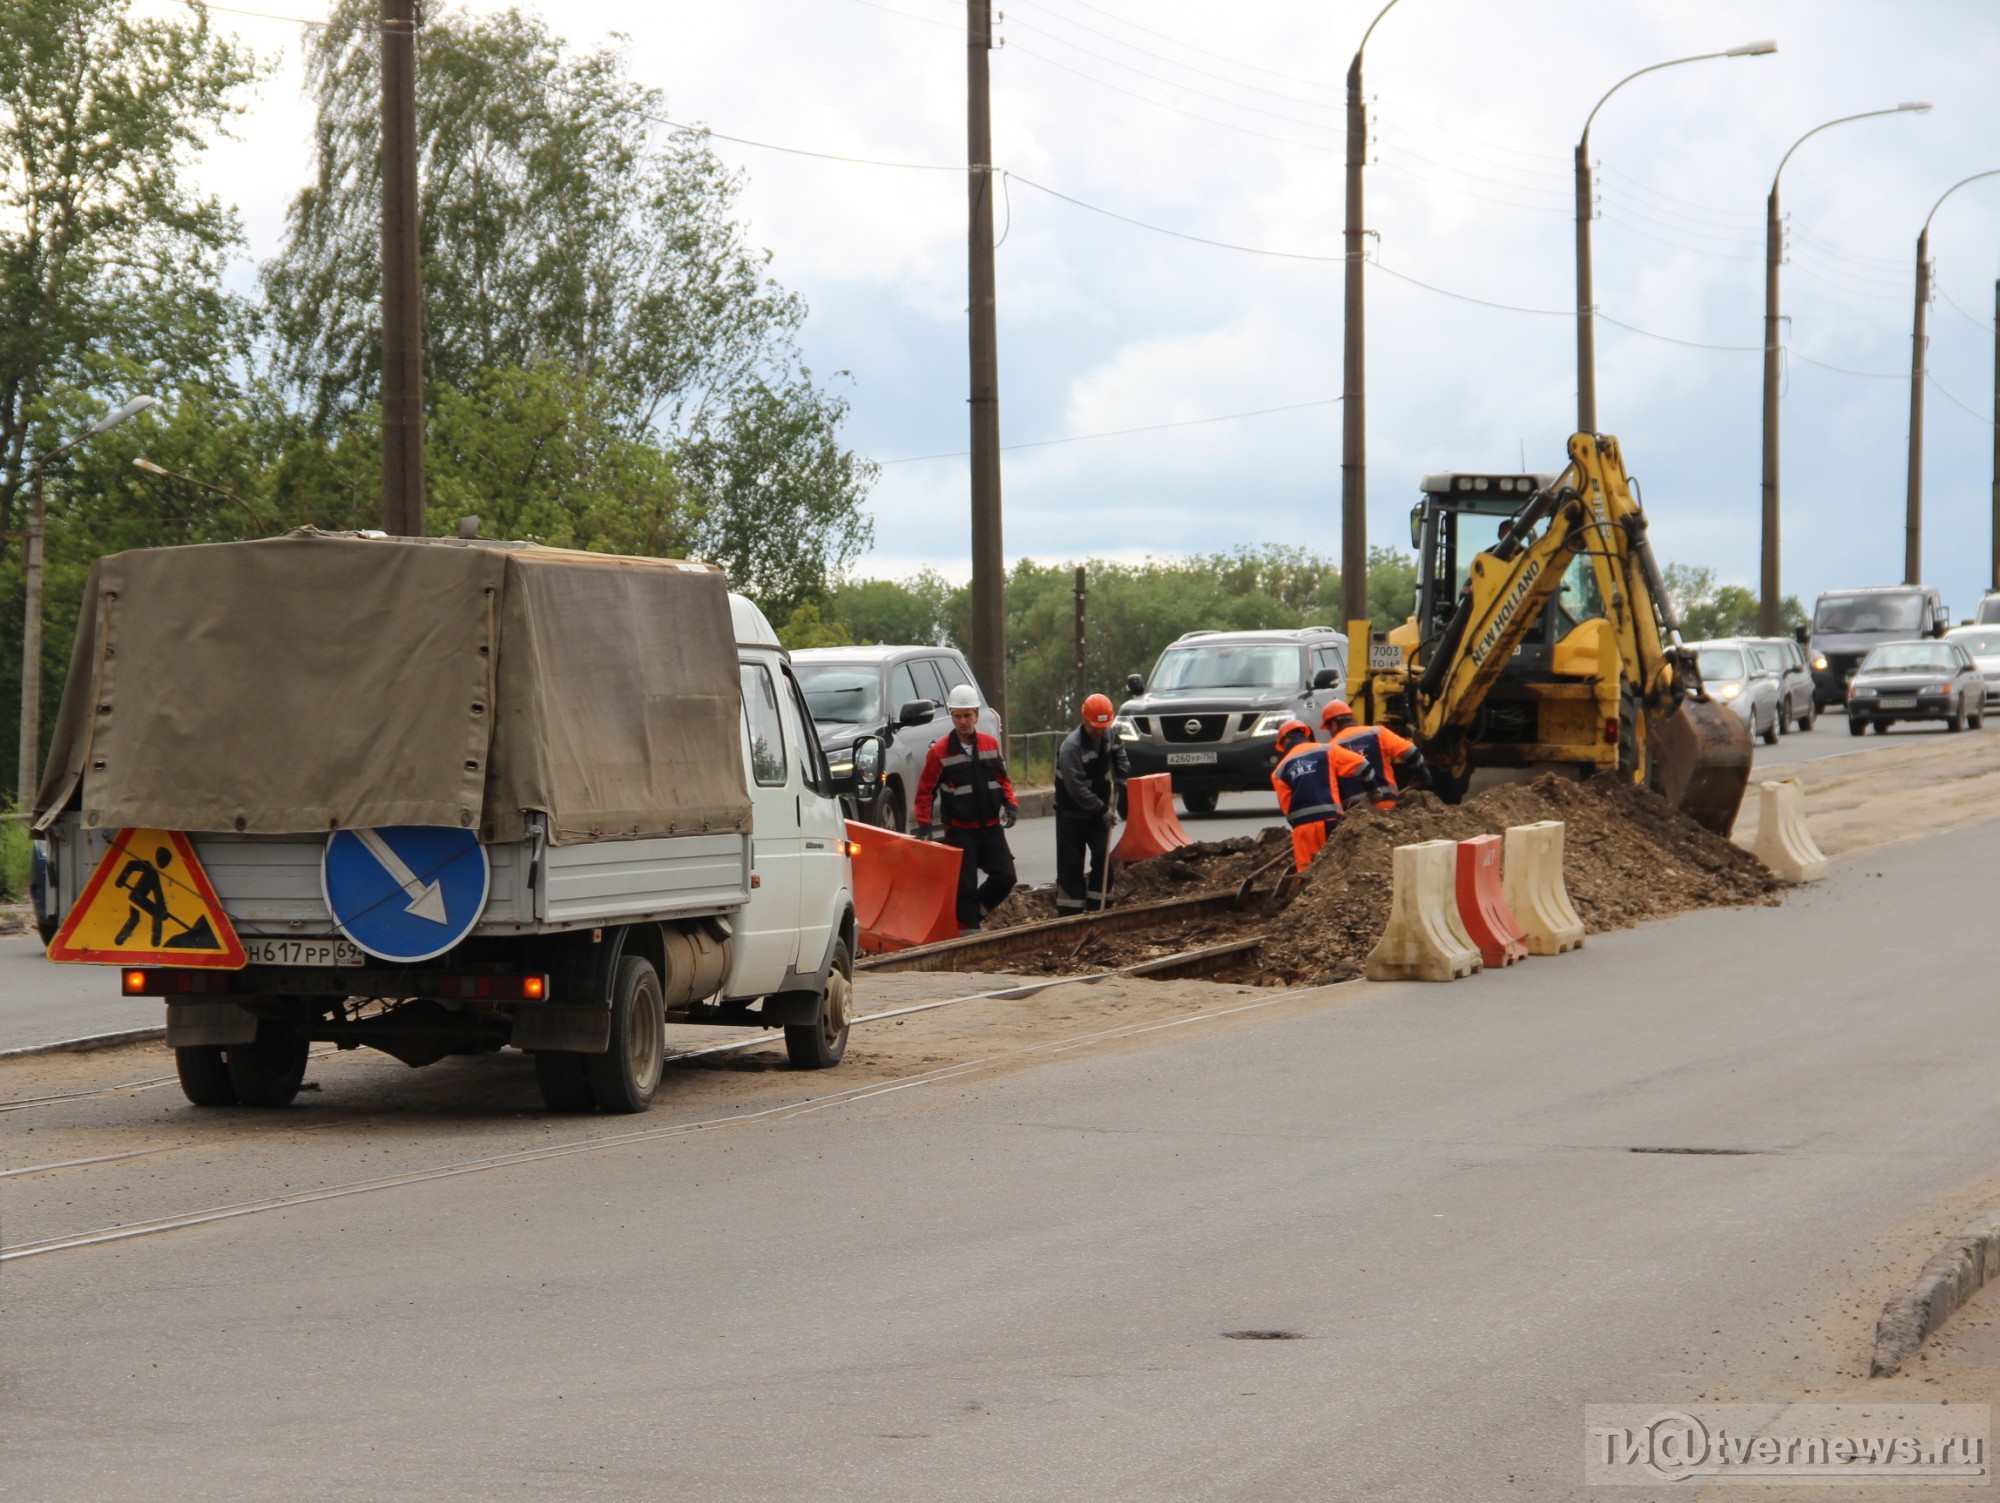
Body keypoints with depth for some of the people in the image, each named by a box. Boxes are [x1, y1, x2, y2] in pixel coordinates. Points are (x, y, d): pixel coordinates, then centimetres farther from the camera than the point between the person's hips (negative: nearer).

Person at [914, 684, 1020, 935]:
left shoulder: (991, 744, 6)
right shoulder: (940, 751, -6)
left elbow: (1003, 778, 16)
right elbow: (925, 791, -4)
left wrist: (1010, 804, -1)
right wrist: (924, 825, -11)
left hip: (991, 827, 4)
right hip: (960, 830, -4)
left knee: (1005, 877, 0)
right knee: (965, 885, -4)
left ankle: (972, 913, 20)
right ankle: (969, 932, 3)